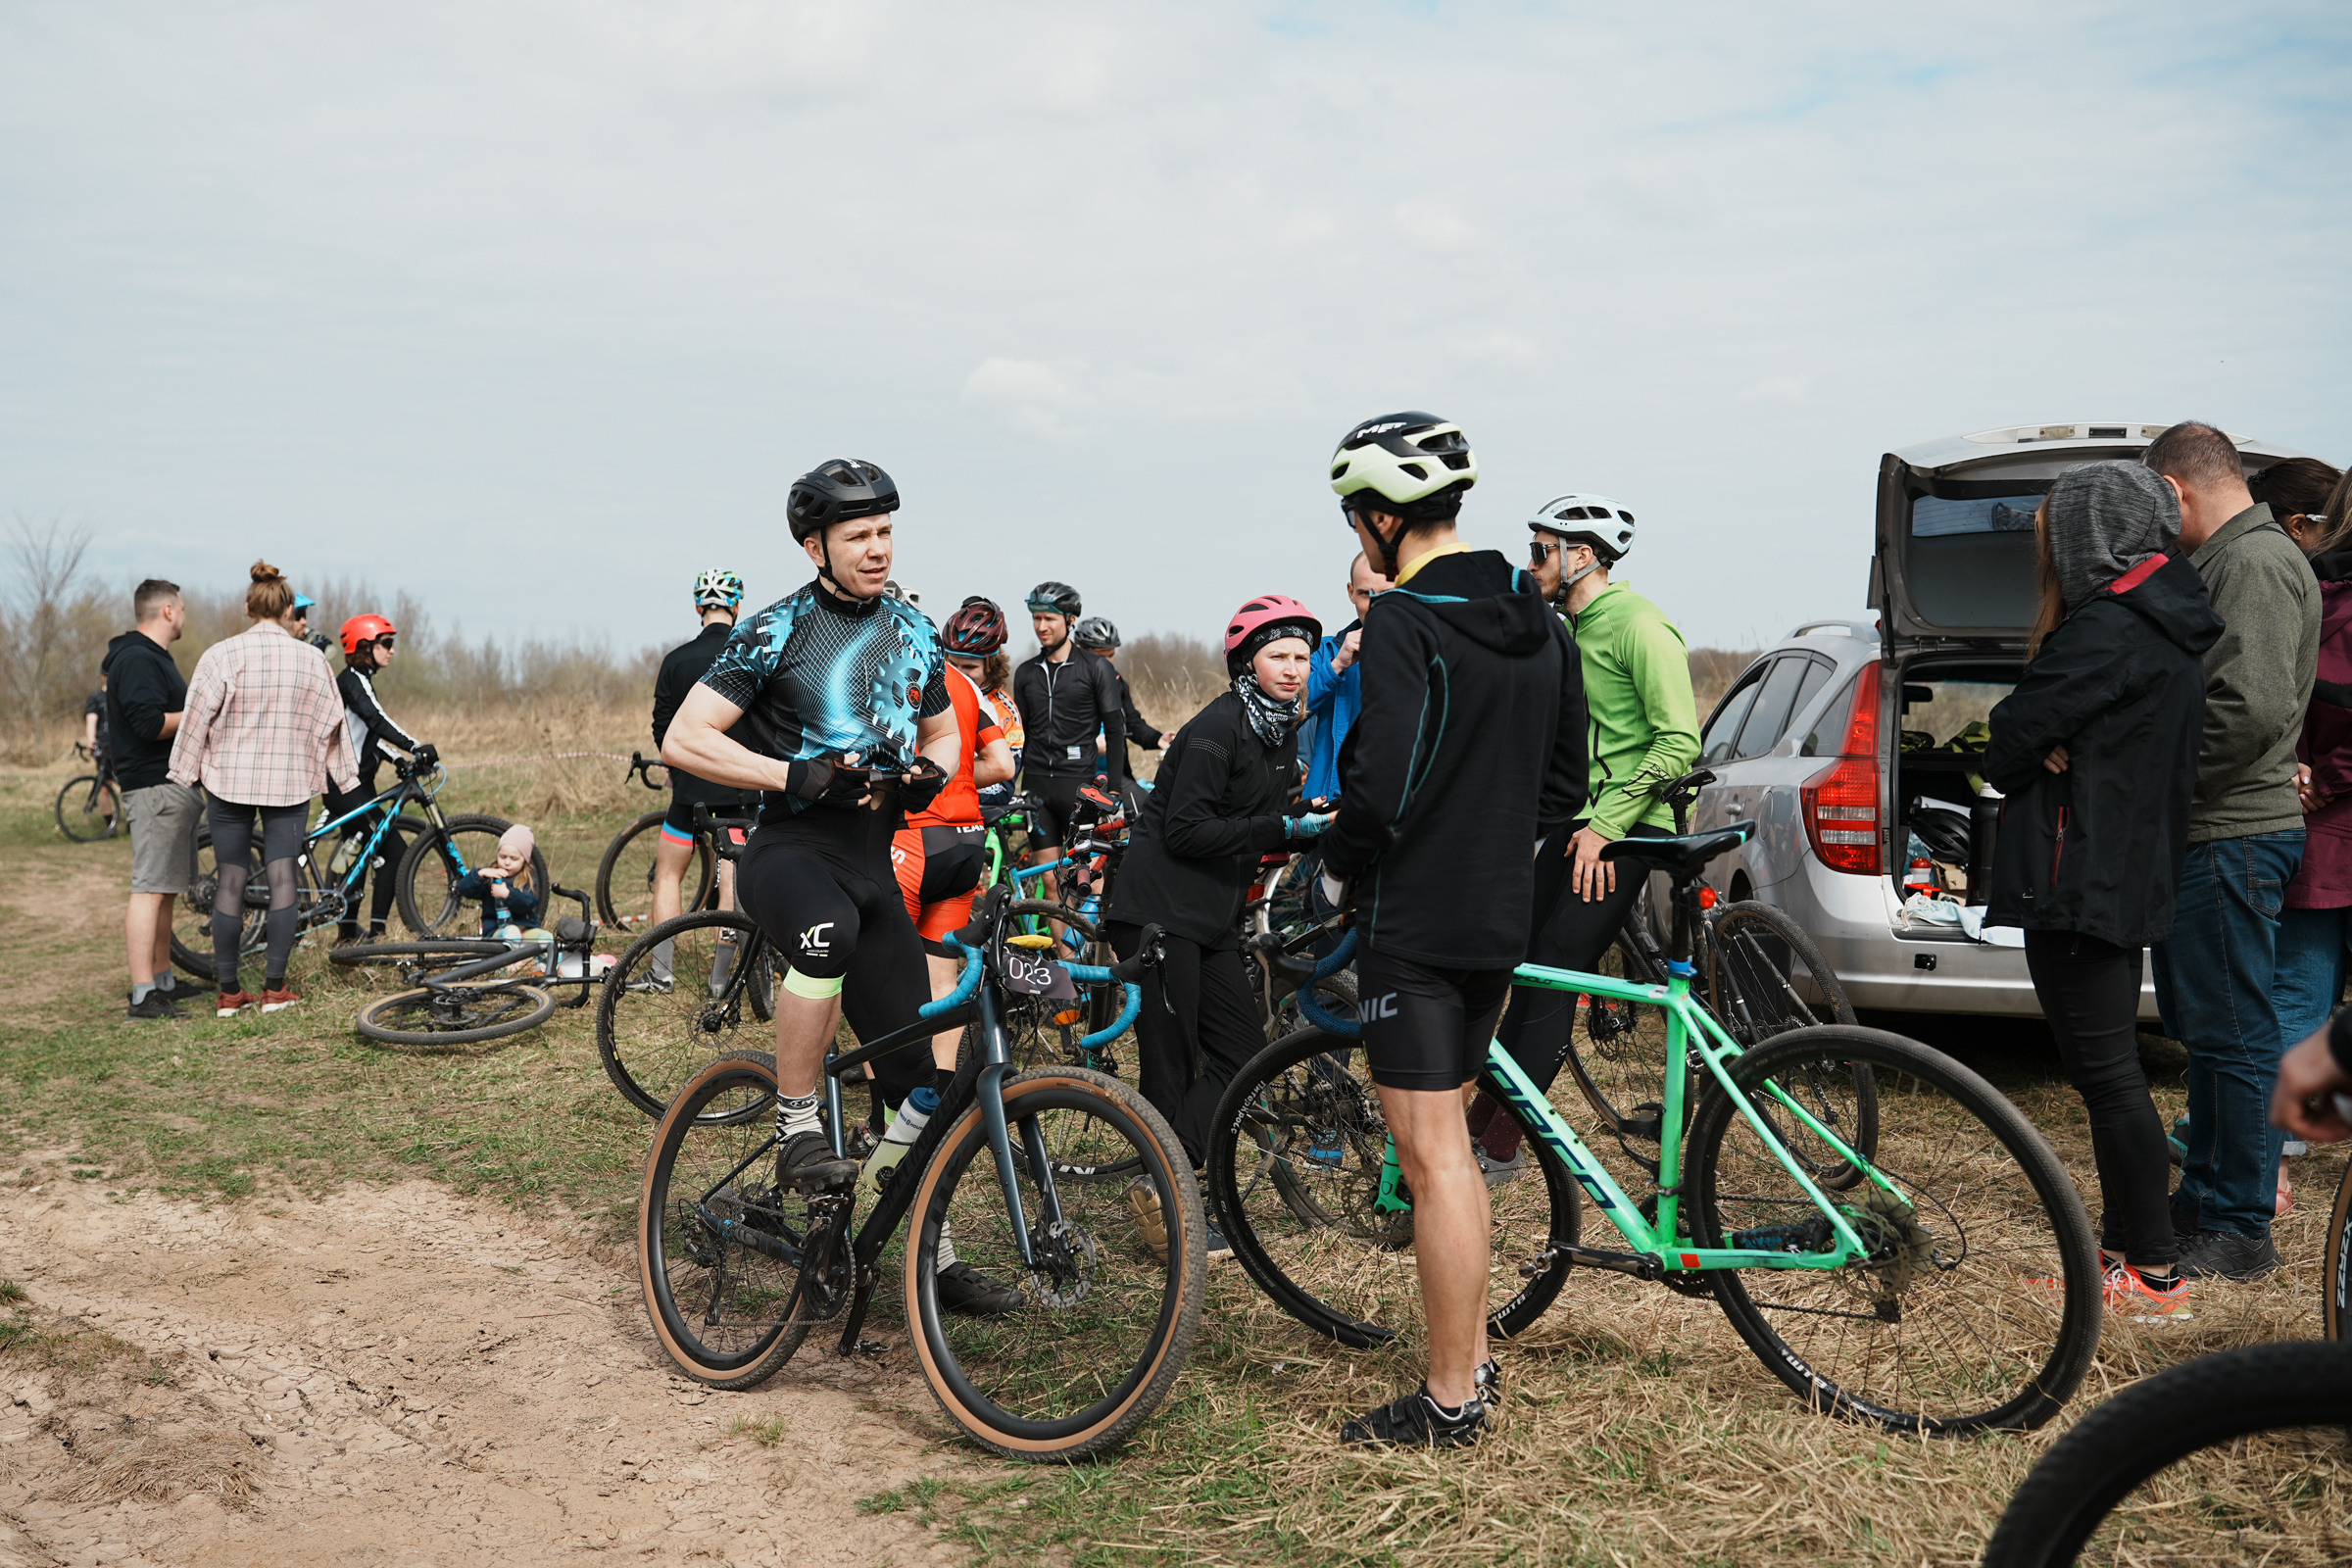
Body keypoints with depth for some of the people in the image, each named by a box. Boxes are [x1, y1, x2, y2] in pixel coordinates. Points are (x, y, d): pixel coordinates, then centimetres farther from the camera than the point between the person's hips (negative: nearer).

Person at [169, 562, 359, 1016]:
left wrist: (185, 775, 8)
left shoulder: (221, 655, -6)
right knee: (282, 878, 3)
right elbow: (331, 724, 7)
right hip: (290, 782, 0)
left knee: (231, 882, 4)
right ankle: (274, 988, 4)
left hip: (230, 780, 0)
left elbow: (197, 720, -3)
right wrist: (347, 780, 16)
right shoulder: (311, 659, -1)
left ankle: (229, 993, 9)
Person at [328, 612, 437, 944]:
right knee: (396, 851, -11)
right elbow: (376, 721, -29)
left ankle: (347, 932, 22)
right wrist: (416, 746, -37)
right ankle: (376, 932, -10)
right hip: (347, 785, -11)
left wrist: (404, 759, 11)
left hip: (355, 783, 11)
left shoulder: (359, 681, 18)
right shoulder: (353, 680, -13)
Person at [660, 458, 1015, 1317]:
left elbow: (943, 732, 23)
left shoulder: (912, 631, 10)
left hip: (872, 858, 5)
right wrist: (798, 775, -21)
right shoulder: (778, 630, -7)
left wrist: (931, 774, -1)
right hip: (789, 848, -5)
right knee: (830, 930, -41)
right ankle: (798, 1131, -24)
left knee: (915, 1068, 5)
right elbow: (683, 740, -11)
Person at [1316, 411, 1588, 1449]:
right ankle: (1471, 1358, 29)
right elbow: (1565, 783, 14)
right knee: (1448, 1141, 20)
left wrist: (1338, 870, -7)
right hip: (1501, 917, 9)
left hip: (1415, 923, -9)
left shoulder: (1404, 622, -16)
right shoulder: (1538, 623, 11)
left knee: (1433, 1157, -1)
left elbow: (1380, 784, -24)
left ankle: (1450, 1401, 8)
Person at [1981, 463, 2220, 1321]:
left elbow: (2014, 737, -17)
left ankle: (2153, 1277, 4)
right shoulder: (2164, 623, 14)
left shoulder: (2107, 629, -18)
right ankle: (2123, 1245, 27)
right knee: (2111, 1070, 17)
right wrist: (2046, 757, -1)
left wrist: (2017, 765, 2)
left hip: (2079, 881, -10)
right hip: (2131, 878, 10)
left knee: (2106, 1073, -3)